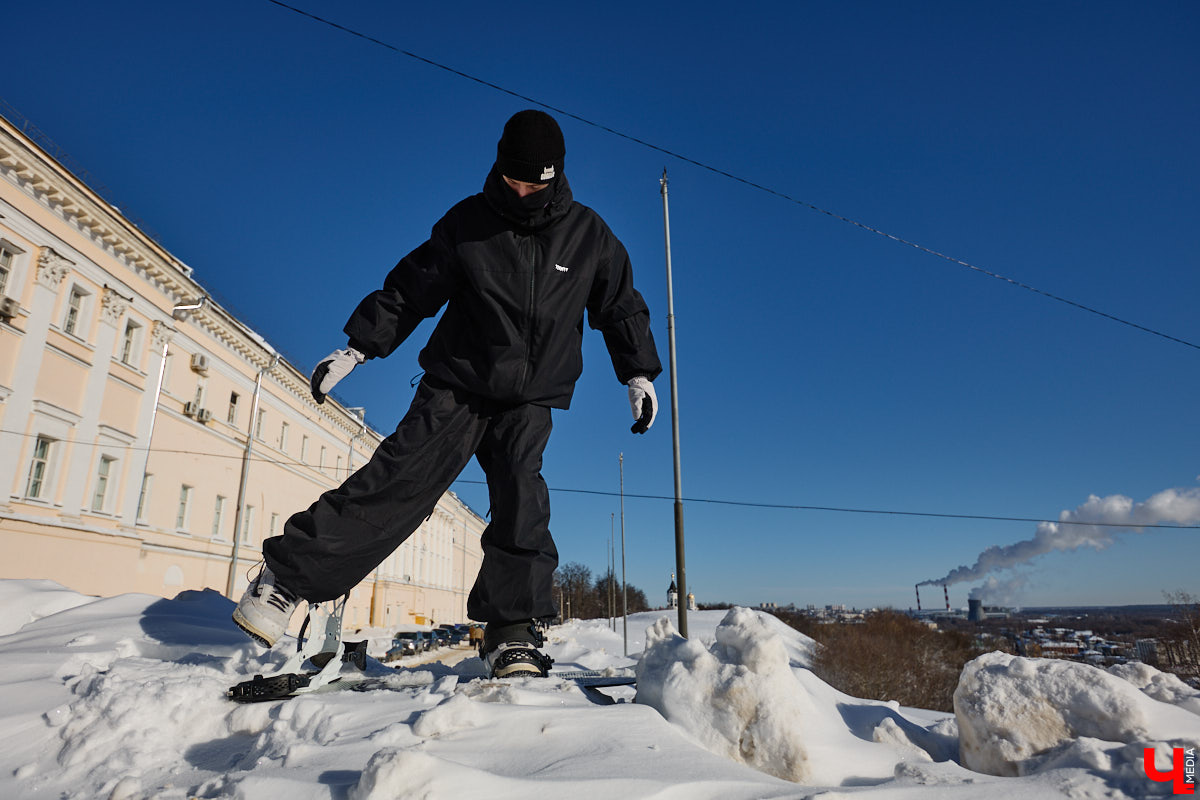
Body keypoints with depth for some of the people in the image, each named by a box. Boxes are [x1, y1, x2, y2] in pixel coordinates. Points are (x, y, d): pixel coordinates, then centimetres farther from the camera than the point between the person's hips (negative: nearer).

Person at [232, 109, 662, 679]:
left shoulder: (588, 235, 5)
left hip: (531, 401, 1)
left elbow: (621, 307, 14)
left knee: (520, 497, -16)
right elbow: (409, 289, 6)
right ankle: (288, 573, -4)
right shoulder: (467, 222, 2)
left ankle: (511, 631, -7)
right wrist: (356, 347, 3)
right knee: (400, 477, -13)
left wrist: (639, 375, 10)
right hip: (456, 383, -1)